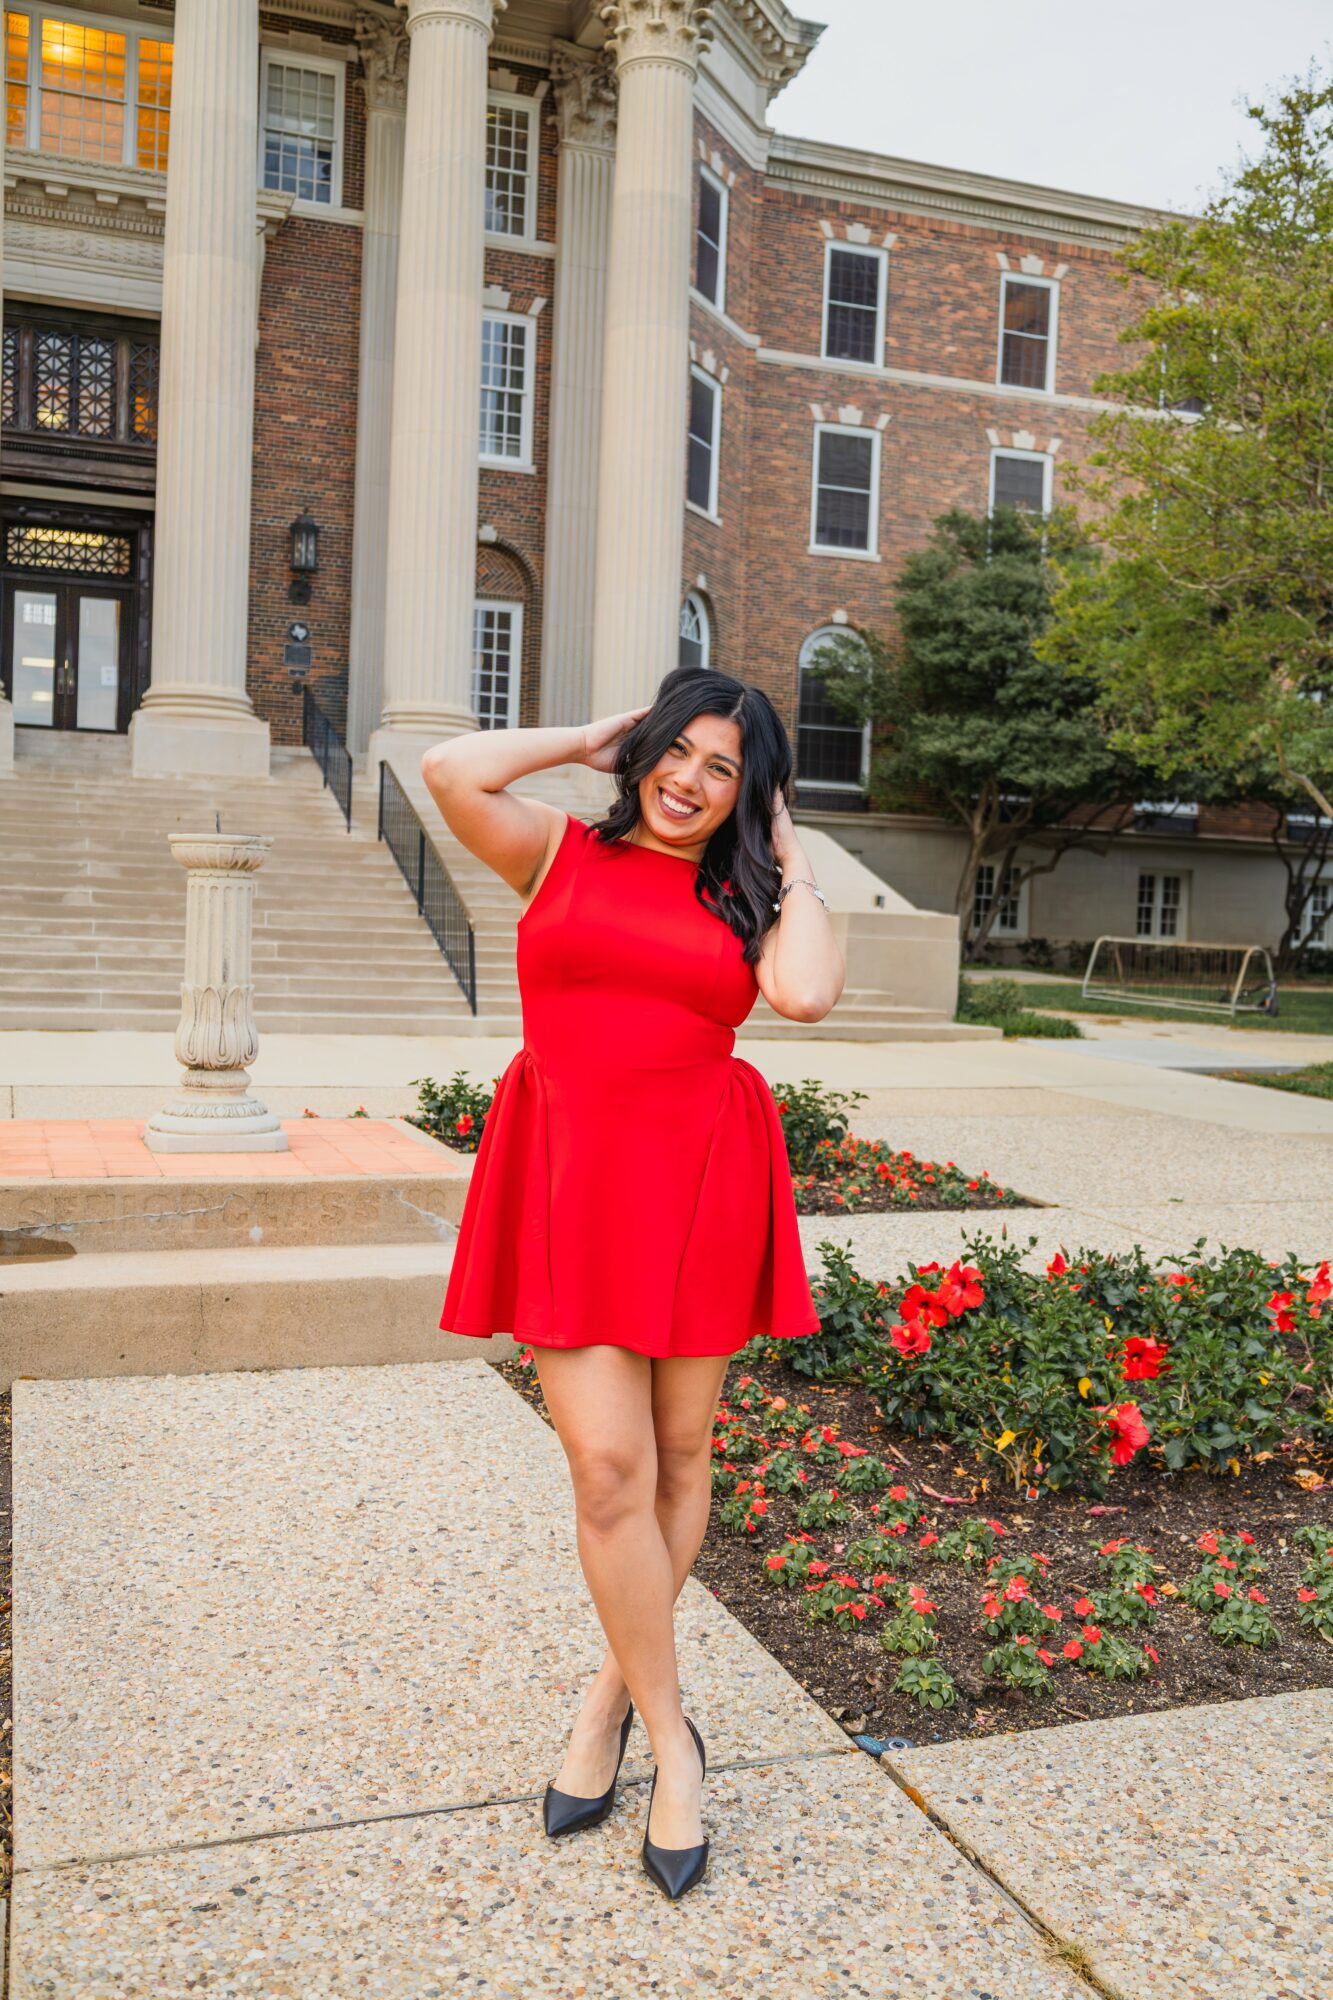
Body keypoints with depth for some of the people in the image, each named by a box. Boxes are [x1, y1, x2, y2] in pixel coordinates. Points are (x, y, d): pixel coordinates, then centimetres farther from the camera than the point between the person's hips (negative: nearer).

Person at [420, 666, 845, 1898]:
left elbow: (807, 994, -11)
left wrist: (789, 861, 2)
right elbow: (451, 770, -7)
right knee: (606, 1461, -6)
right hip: (569, 1184, -2)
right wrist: (590, 740, 4)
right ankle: (672, 1740, 13)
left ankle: (614, 1694, 33)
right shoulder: (564, 852, 8)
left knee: (680, 1453, 11)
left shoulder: (745, 898, 9)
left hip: (697, 1182, 2)